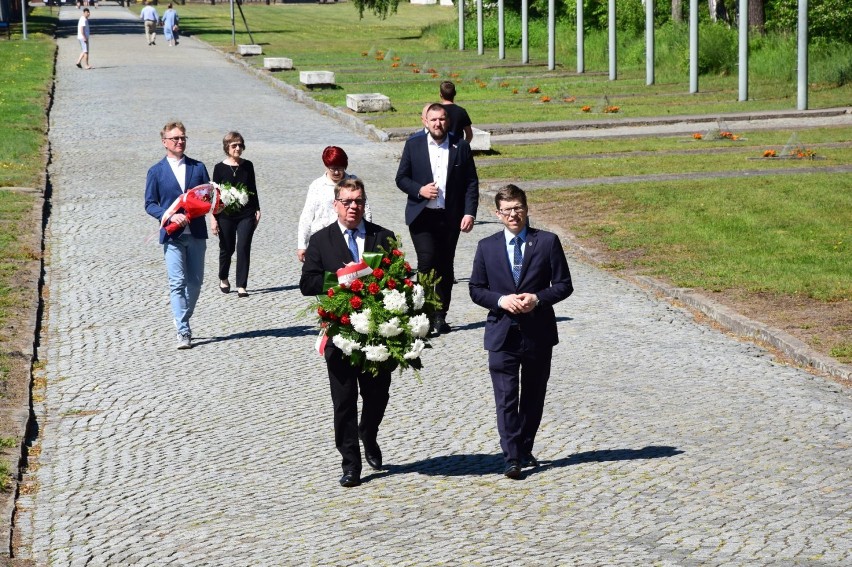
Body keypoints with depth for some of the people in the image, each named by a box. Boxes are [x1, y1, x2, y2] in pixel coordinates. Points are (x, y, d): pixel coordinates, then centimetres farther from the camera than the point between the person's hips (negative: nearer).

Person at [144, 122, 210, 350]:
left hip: (196, 233, 3)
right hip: (172, 235, -3)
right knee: (177, 283, -10)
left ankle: (183, 321, 25)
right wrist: (171, 216, -14)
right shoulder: (156, 172, 5)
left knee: (195, 282, 7)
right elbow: (150, 204, 3)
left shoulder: (198, 168, 11)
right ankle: (183, 332, -10)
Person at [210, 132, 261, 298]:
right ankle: (223, 279, 34)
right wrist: (214, 217, -4)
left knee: (243, 248, -7)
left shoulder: (248, 166, 4)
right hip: (226, 215, -1)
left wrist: (257, 210, 8)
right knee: (227, 248, 9)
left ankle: (241, 286, -3)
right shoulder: (220, 168, -3)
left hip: (246, 214, 1)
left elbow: (253, 190, 12)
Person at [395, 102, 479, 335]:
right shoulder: (414, 145, 4)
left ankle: (440, 316, 17)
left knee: (445, 266, 7)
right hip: (422, 216, -1)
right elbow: (401, 178, 6)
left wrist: (469, 213, -5)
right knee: (427, 261, -15)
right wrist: (419, 190, -13)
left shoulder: (461, 147, 4)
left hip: (450, 218, 2)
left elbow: (471, 183, 4)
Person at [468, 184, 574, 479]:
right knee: (506, 399, -7)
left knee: (533, 397, 12)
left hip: (538, 333, 1)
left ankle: (525, 450, 25)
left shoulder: (548, 242, 0)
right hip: (502, 333, -1)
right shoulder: (487, 247, 4)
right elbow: (475, 289, 5)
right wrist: (500, 300, -13)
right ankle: (512, 458, -7)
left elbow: (563, 285, 0)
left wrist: (537, 298, -17)